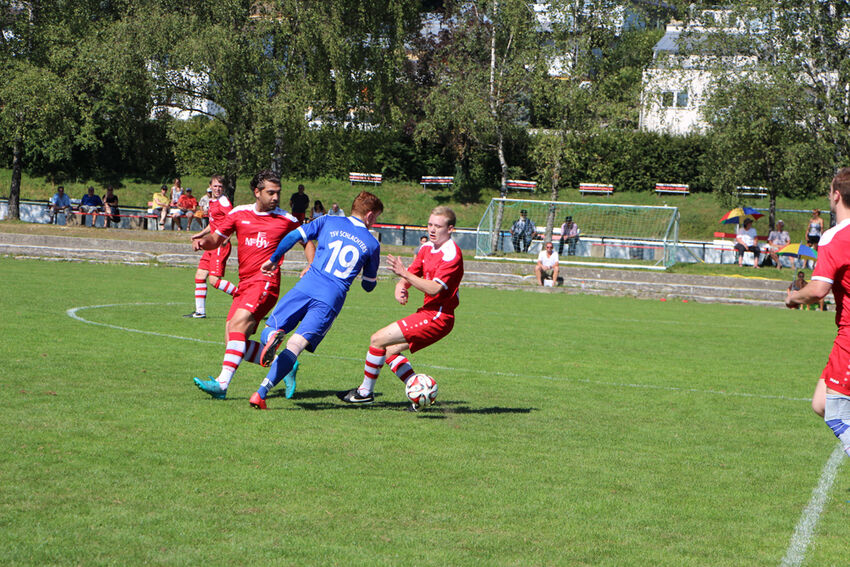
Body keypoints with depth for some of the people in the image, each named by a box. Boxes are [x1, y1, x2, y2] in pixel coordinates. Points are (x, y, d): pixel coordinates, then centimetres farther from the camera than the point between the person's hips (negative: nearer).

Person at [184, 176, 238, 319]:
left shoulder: (223, 201, -11)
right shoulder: (211, 201, 17)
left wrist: (225, 238, -29)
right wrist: (200, 235, 25)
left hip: (221, 245, -9)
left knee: (214, 280, -15)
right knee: (200, 276, 8)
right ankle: (200, 311, 14)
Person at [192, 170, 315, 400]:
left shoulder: (286, 220, 5)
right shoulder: (239, 213, 10)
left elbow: (307, 241, 19)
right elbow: (216, 238, 15)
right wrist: (203, 241, -7)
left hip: (265, 282, -5)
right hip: (245, 284, 6)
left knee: (237, 324, -24)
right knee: (234, 337, -2)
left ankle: (222, 383, -29)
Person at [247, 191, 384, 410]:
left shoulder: (329, 222, 14)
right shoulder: (372, 244, 15)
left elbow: (293, 236, 7)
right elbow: (368, 285, 25)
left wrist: (273, 260, 20)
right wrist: (373, 280, 48)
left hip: (307, 287, 0)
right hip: (331, 300, 0)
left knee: (268, 333, 8)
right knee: (295, 346, -8)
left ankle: (273, 336, -32)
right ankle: (260, 394, -26)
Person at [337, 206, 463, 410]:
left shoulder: (451, 254, -16)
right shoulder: (426, 248, 11)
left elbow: (434, 289, -25)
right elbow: (407, 277, 14)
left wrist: (404, 273, -30)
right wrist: (400, 288, -9)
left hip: (436, 317, -10)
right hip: (428, 313, 10)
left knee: (378, 340, -9)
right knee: (390, 350, 11)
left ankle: (365, 392, 3)